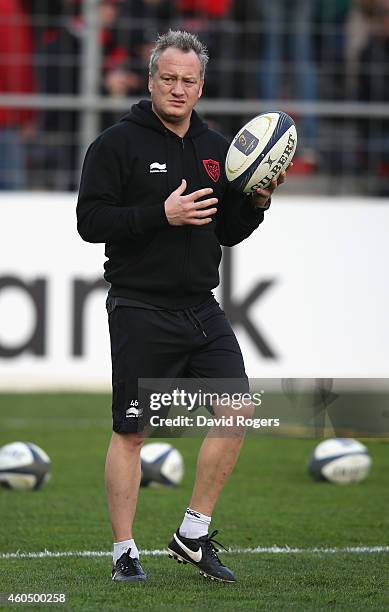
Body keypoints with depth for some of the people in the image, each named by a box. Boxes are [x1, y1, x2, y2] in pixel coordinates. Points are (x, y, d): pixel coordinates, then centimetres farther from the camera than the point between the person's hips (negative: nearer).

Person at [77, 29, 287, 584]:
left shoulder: (215, 148, 13)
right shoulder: (118, 144, -6)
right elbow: (91, 221, -13)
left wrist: (257, 201, 0)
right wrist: (162, 215, -20)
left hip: (201, 309, 6)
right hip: (141, 313, -6)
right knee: (131, 432, -1)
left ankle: (193, 535, 9)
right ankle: (124, 553, 9)